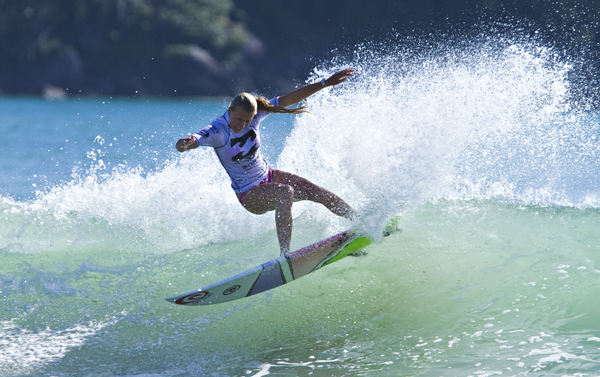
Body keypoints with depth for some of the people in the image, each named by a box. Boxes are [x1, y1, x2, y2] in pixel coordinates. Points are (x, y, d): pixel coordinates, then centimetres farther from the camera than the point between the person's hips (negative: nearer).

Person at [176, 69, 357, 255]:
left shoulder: (253, 114, -12)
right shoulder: (217, 131, -26)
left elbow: (289, 99, -10)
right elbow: (181, 145, -40)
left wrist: (326, 82, -10)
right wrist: (184, 144, -66)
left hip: (267, 176, 6)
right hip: (249, 194, -6)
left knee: (316, 192, -5)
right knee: (285, 192, -34)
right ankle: (285, 253, -42)